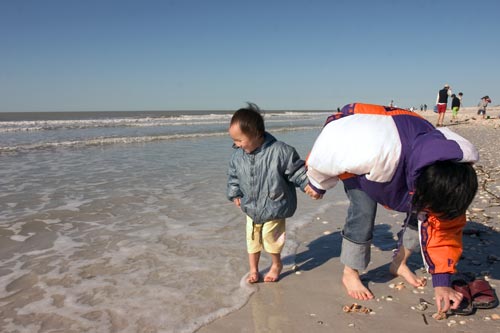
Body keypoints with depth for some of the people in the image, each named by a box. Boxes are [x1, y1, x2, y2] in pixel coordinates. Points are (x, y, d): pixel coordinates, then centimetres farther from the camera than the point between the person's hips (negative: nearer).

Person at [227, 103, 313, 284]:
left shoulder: (280, 151, -24)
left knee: (270, 237, 3)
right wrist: (235, 194, 4)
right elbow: (233, 175, 9)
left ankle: (277, 265, 32)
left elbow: (297, 170, -14)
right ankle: (253, 269, 31)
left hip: (274, 207, -5)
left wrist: (308, 185, -21)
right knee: (252, 239, 12)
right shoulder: (238, 155, -8)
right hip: (251, 207, 5)